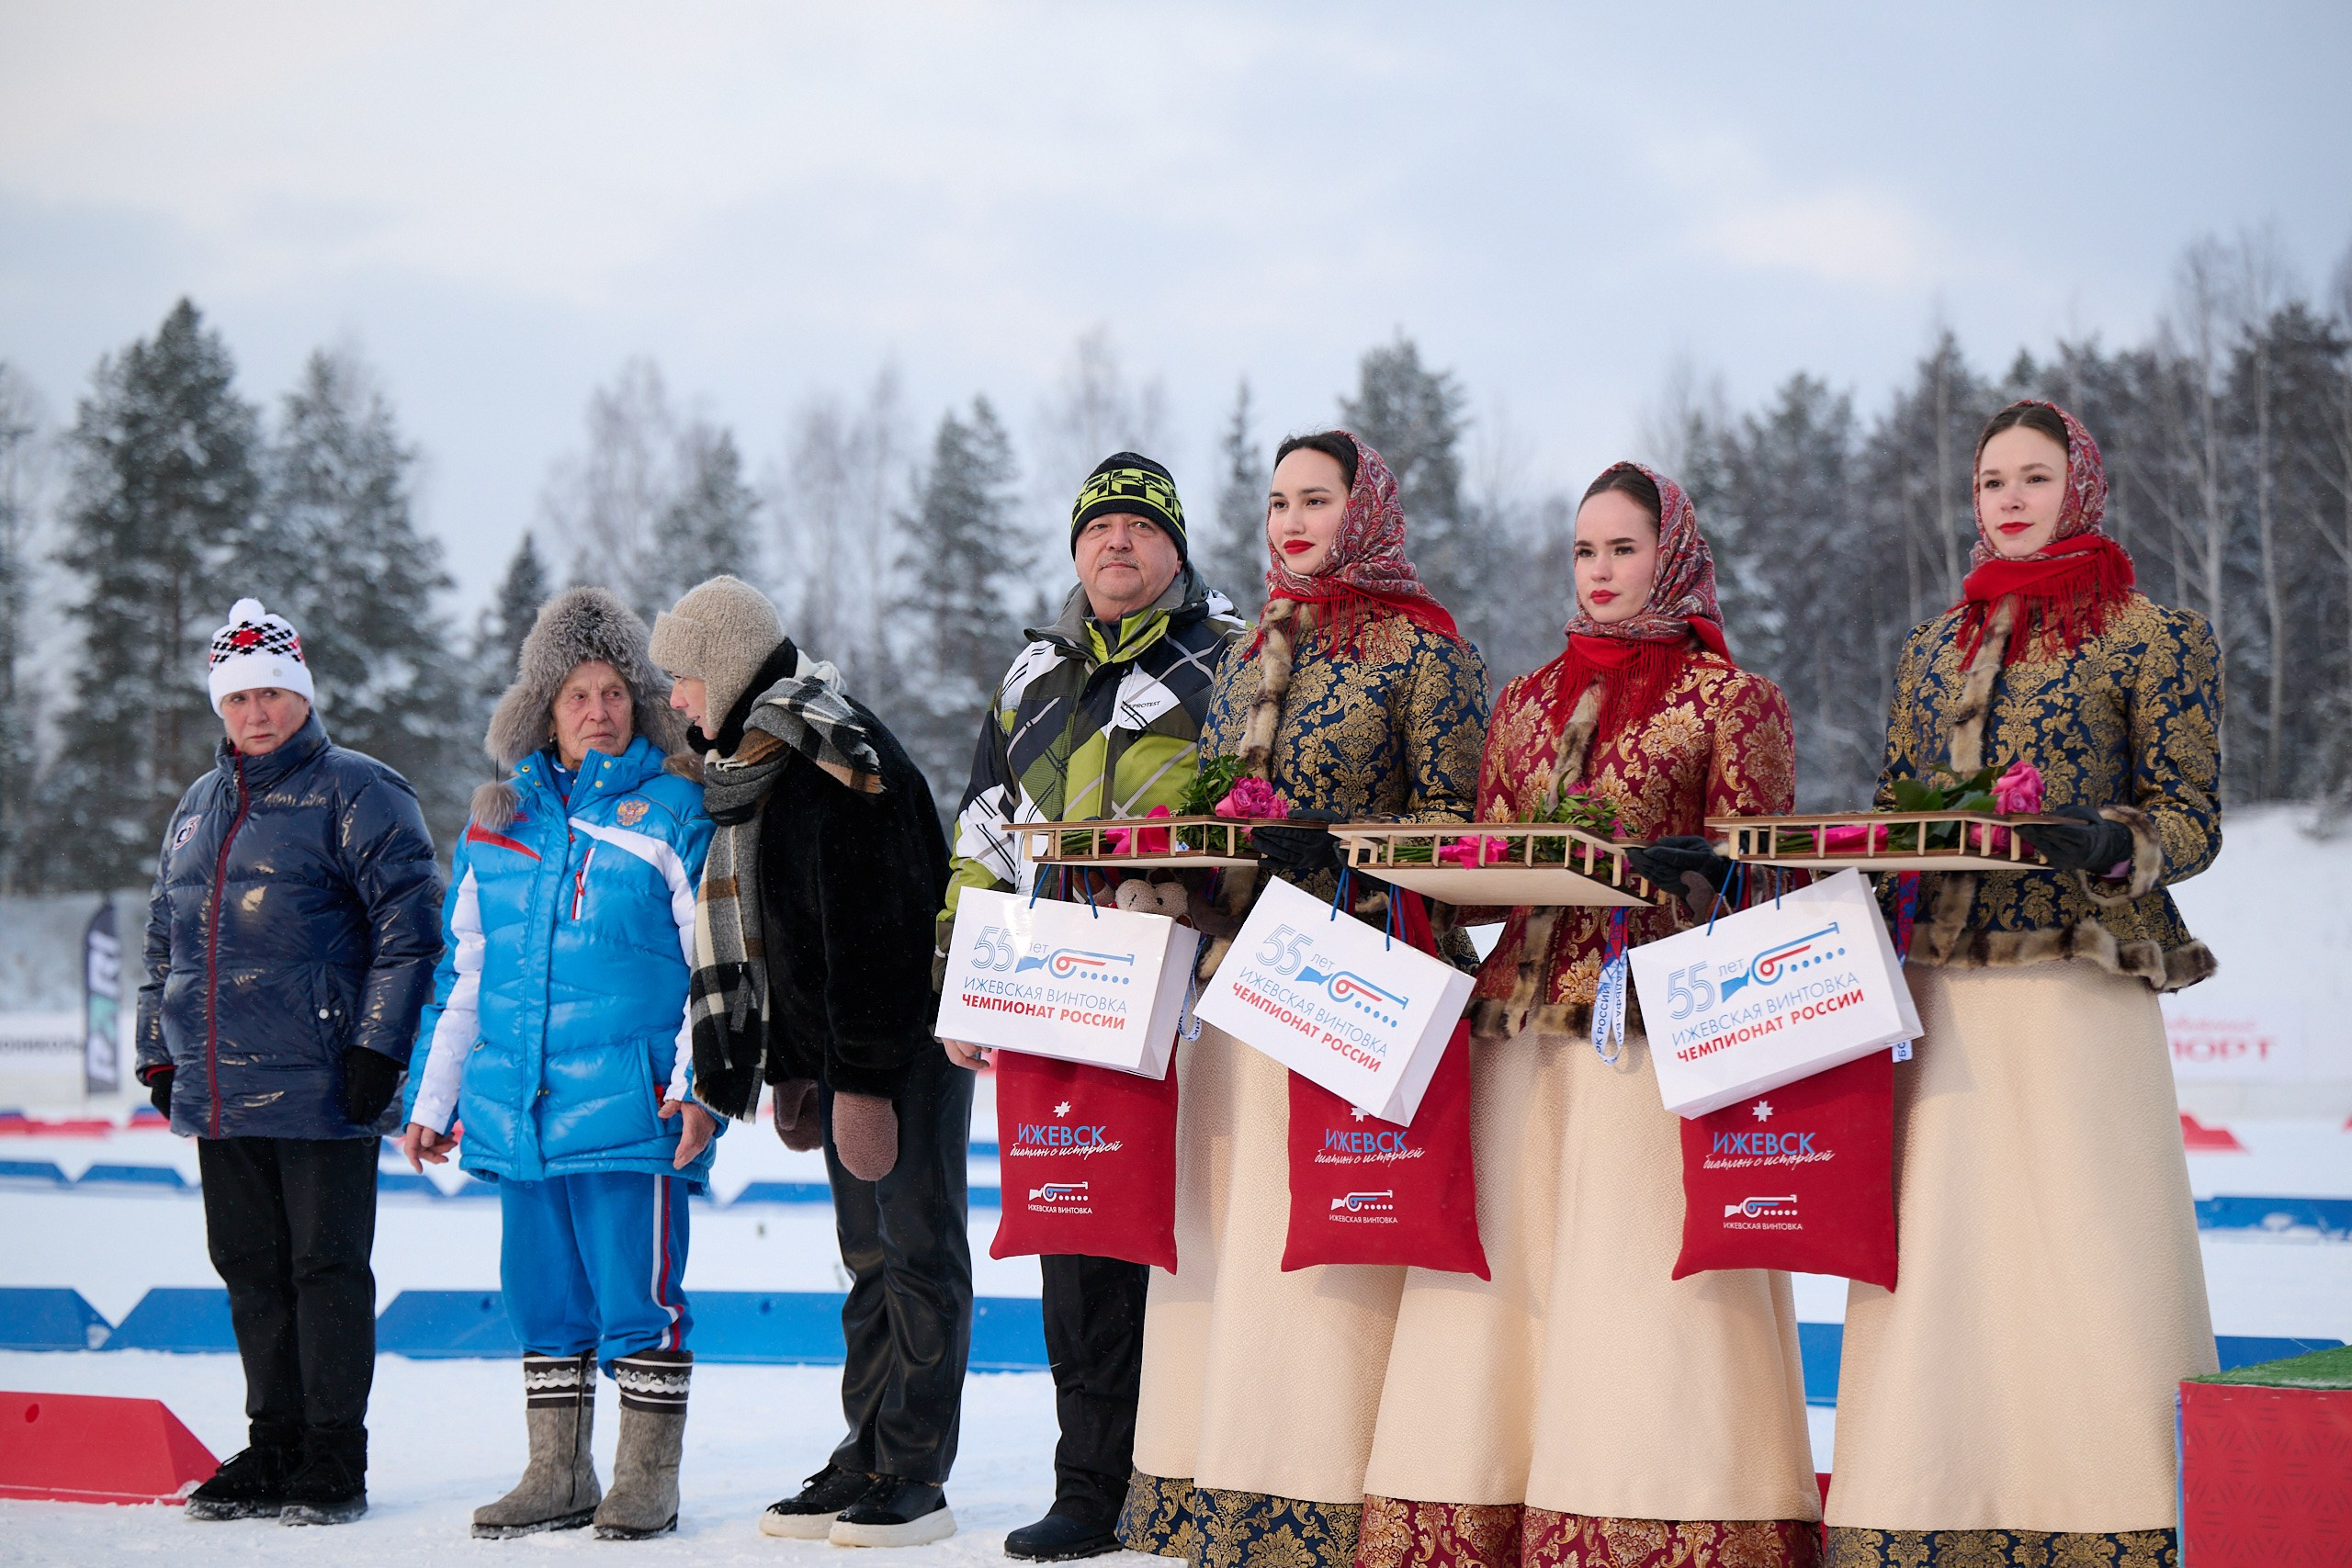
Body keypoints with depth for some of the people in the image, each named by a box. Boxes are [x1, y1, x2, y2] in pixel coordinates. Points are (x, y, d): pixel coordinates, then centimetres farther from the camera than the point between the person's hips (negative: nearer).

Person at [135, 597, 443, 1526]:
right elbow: (165, 941, 26)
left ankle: (335, 1461, 3)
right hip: (219, 1094, 7)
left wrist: (377, 1046, -14)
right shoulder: (199, 809, 18)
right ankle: (273, 1447, 19)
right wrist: (158, 1053, 20)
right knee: (251, 1270, 11)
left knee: (326, 1268, -2)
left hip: (319, 1090, -7)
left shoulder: (355, 793, -4)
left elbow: (409, 925, -9)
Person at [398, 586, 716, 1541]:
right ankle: (557, 1477, 19)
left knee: (637, 1293, -4)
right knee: (541, 1291, 10)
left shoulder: (673, 808, 0)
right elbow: (463, 969, 21)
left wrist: (698, 1082, -13)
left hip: (630, 1102, -5)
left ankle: (646, 1481, 5)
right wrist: (434, 1095, 18)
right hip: (519, 1104, 5)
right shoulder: (500, 816, 15)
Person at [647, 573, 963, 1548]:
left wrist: (865, 1078, -23)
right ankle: (867, 1460, 16)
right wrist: (789, 1066, 19)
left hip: (907, 1047, -9)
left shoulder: (844, 761, -17)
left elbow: (870, 934, -22)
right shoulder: (750, 766, 14)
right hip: (839, 1053, 9)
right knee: (869, 1256, 11)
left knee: (917, 1249, -4)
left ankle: (915, 1481, -2)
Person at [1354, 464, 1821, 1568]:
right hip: (1520, 1021, 5)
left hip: (1658, 1025, -5)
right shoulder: (1529, 702, 19)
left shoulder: (1732, 700, 5)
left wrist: (1673, 865, -22)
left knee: (1642, 1289, -10)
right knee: (1506, 1278, -1)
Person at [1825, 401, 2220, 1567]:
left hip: (2081, 997, -4)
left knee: (2077, 1267, -7)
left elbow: (2192, 822, -1)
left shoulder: (2154, 639, 3)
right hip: (1943, 999, 5)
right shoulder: (1932, 651, 18)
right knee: (1936, 1268, 0)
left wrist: (2110, 845, -21)